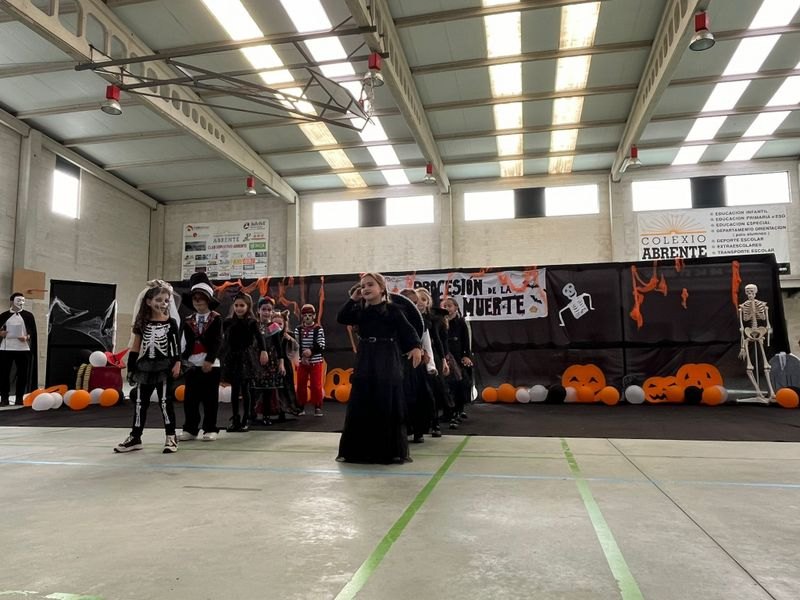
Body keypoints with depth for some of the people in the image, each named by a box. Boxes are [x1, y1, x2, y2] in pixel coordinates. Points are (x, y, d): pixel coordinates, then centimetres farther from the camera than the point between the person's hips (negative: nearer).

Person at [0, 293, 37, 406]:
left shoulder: (28, 315, 5)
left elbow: (33, 332, 4)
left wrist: (27, 337, -14)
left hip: (23, 349, 0)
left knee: (22, 374, 1)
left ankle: (19, 397, 9)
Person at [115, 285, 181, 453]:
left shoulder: (170, 322, -3)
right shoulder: (142, 323, 4)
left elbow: (175, 346, -4)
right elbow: (136, 347, 8)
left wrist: (177, 363, -13)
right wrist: (131, 367, 7)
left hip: (164, 366, -3)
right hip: (145, 367, 4)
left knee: (165, 401, -2)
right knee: (141, 401, 10)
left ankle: (171, 437, 4)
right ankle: (135, 437, 21)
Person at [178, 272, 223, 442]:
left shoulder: (216, 319, -3)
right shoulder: (188, 321, 10)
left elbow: (217, 342, -10)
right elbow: (184, 343, 6)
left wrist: (209, 360, -18)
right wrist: (182, 358, -5)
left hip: (211, 364, -4)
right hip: (192, 364, 4)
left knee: (210, 398, 2)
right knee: (190, 398, 6)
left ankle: (210, 429, 10)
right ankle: (190, 429, 16)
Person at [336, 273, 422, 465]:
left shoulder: (392, 309, -4)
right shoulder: (360, 311, 9)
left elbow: (407, 330, -9)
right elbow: (341, 318, 1)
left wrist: (415, 347, -25)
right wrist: (352, 300, -3)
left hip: (387, 362, -4)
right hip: (364, 362, 4)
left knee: (389, 407, 0)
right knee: (359, 407, 6)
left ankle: (394, 451, 11)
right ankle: (355, 450, 16)